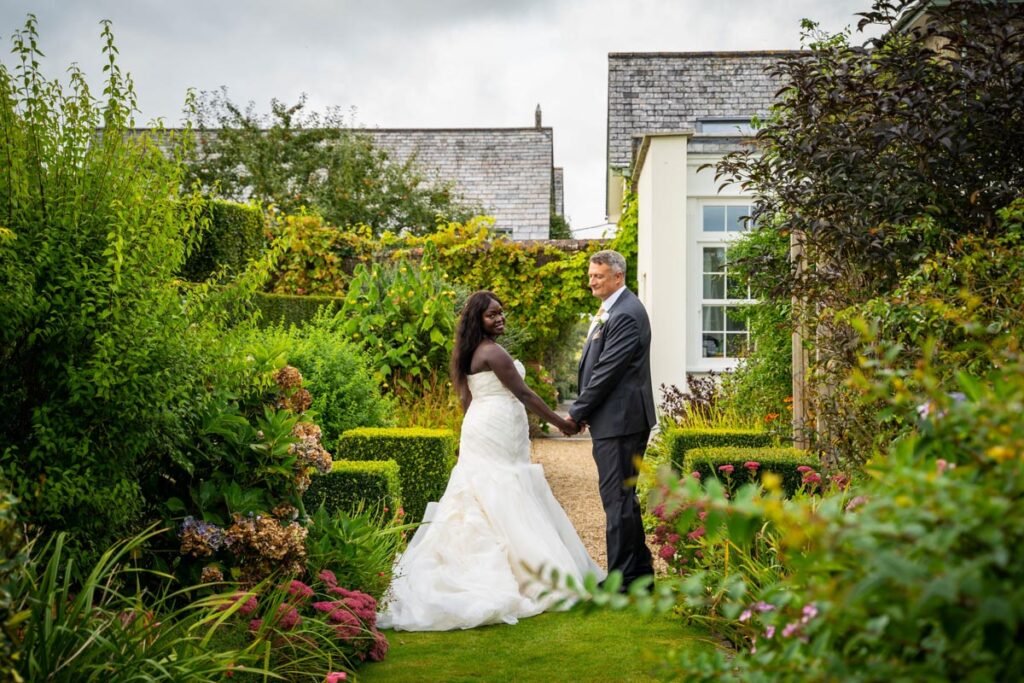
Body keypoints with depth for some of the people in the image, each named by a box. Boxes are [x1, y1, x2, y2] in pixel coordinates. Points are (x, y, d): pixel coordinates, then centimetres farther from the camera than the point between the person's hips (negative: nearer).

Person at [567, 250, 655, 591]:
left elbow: (607, 371, -20)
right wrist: (582, 411, 11)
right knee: (623, 497, 16)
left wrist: (577, 412, -12)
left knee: (618, 498, -5)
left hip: (620, 420, -11)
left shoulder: (626, 315, -17)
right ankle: (640, 571, 26)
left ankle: (622, 579, 1)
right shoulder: (611, 310, 16)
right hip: (617, 420, 11)